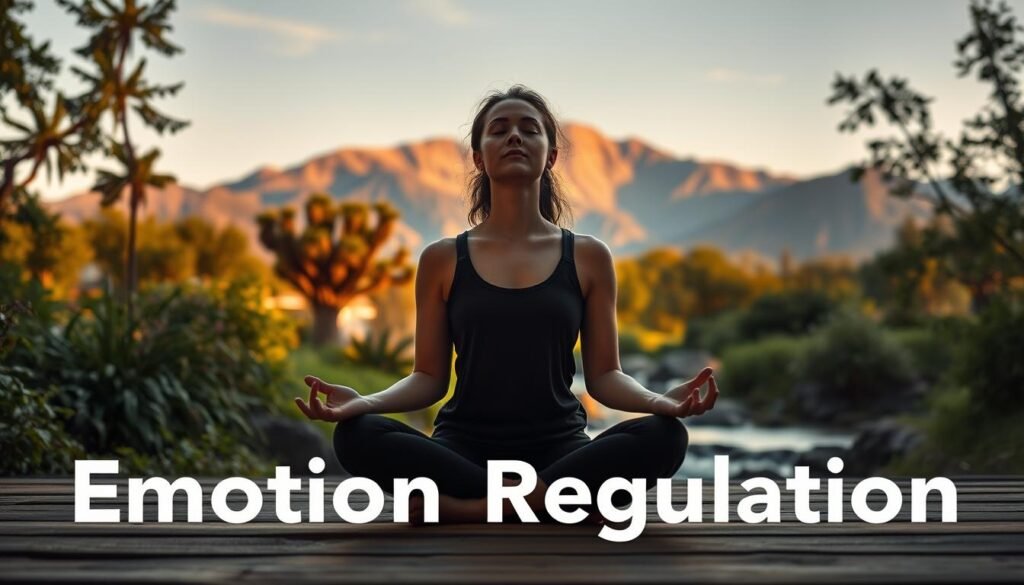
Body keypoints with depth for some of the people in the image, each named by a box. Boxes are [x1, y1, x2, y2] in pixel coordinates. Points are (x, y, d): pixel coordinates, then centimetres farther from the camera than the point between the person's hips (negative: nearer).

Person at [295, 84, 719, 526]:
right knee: (357, 436, -30)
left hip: (558, 448, 0)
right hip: (465, 446, 0)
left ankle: (466, 508, -22)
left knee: (662, 437, -29)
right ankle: (565, 502, -22)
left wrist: (660, 400, -15)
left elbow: (603, 375, 6)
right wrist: (363, 401, -13)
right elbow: (429, 377, 7)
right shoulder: (443, 259, 7)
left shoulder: (588, 257, 7)